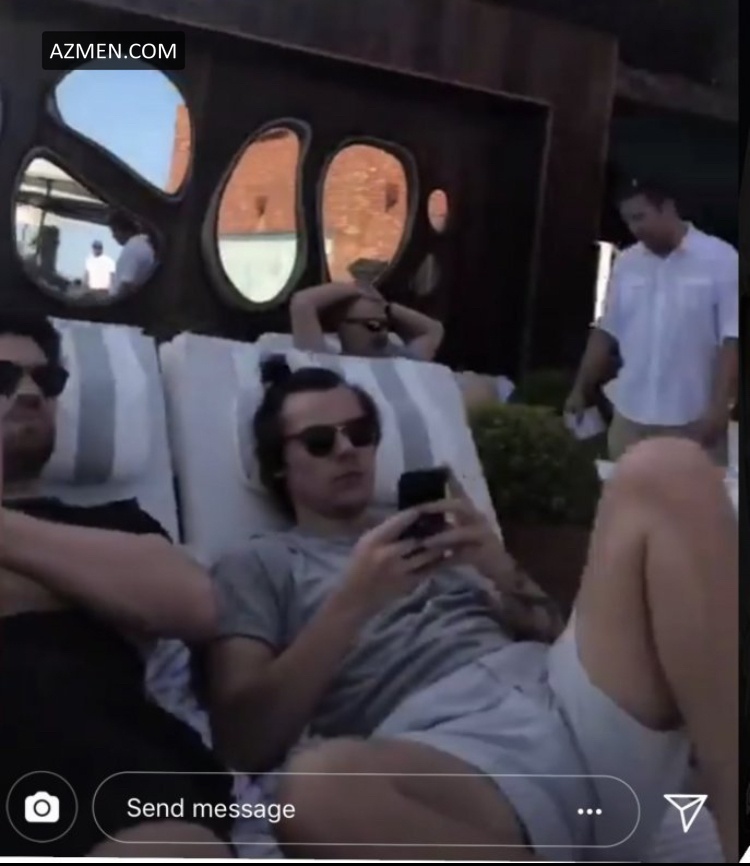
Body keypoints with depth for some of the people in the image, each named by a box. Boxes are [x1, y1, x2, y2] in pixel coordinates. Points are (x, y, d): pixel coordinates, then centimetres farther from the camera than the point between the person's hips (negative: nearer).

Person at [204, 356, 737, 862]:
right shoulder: (257, 566, 18)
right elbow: (245, 742, 1)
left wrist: (503, 572, 3)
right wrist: (354, 602, -7)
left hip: (575, 708, 6)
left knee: (664, 470, -13)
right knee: (317, 786, -42)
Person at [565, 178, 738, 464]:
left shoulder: (721, 259, -6)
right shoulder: (626, 263, 7)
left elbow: (732, 339, -9)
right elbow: (606, 332, 12)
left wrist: (719, 407, -16)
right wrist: (580, 390, 9)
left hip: (693, 421, -4)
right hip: (630, 417, 4)